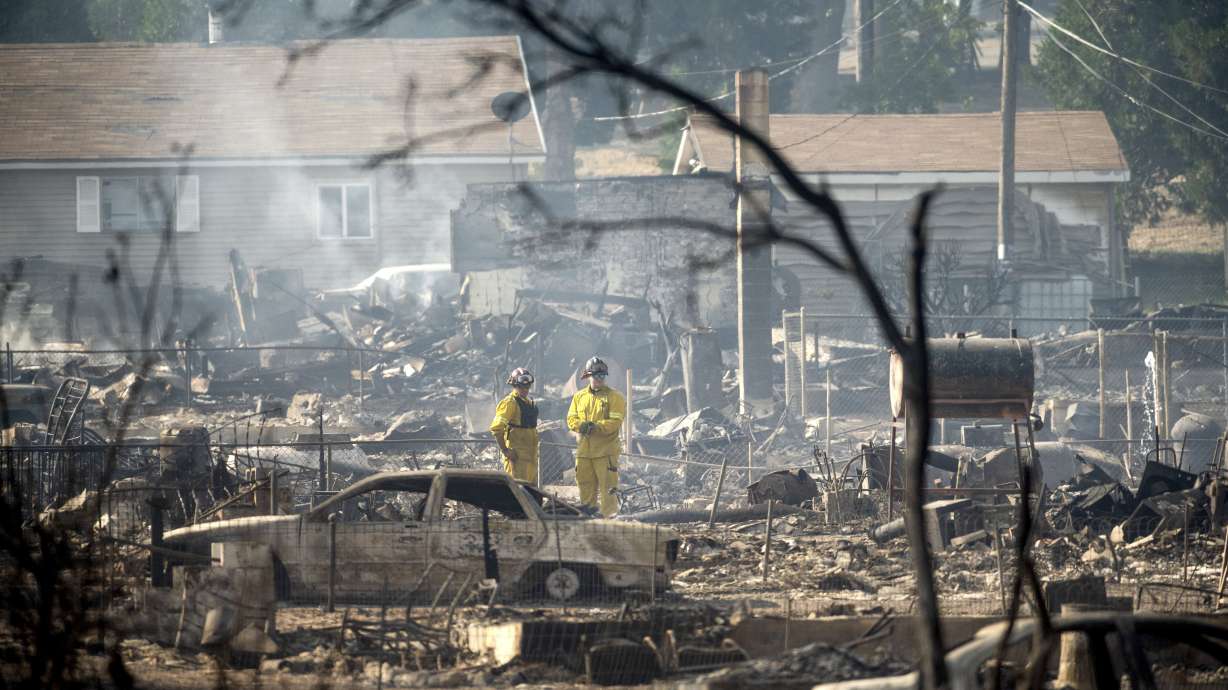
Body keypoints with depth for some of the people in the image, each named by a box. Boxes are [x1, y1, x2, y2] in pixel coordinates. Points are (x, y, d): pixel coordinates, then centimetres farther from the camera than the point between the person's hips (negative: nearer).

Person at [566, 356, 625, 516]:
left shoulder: (614, 397, -1)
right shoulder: (579, 396, 14)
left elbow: (615, 423, -10)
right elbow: (571, 419, 9)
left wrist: (595, 426, -23)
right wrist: (581, 425, -13)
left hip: (605, 451, -5)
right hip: (584, 450, 5)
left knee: (607, 488, -8)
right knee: (585, 487, 10)